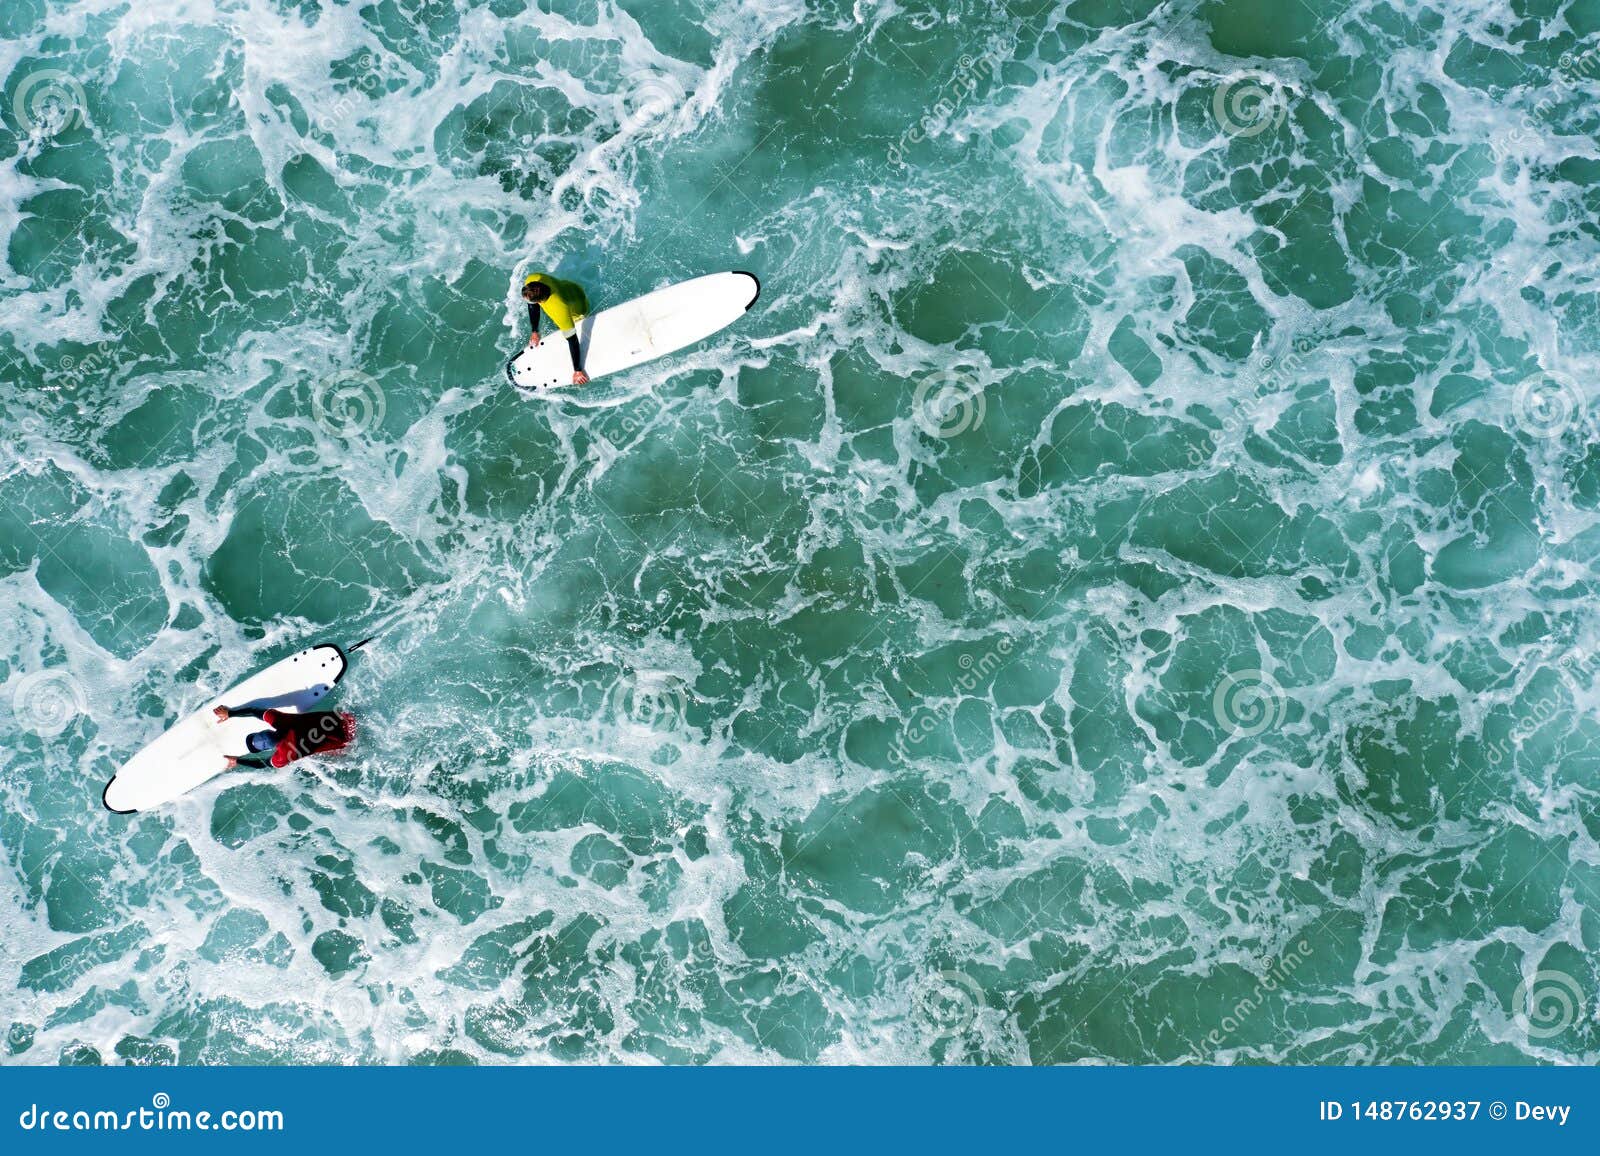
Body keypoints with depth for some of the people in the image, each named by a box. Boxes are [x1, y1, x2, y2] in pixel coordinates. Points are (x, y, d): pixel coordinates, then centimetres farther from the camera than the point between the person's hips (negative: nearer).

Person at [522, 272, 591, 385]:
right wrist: (535, 331, -8)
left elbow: (572, 340, -43)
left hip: (577, 311, -5)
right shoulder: (531, 280, -35)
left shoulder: (559, 309, -51)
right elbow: (533, 305, -13)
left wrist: (577, 371, -37)